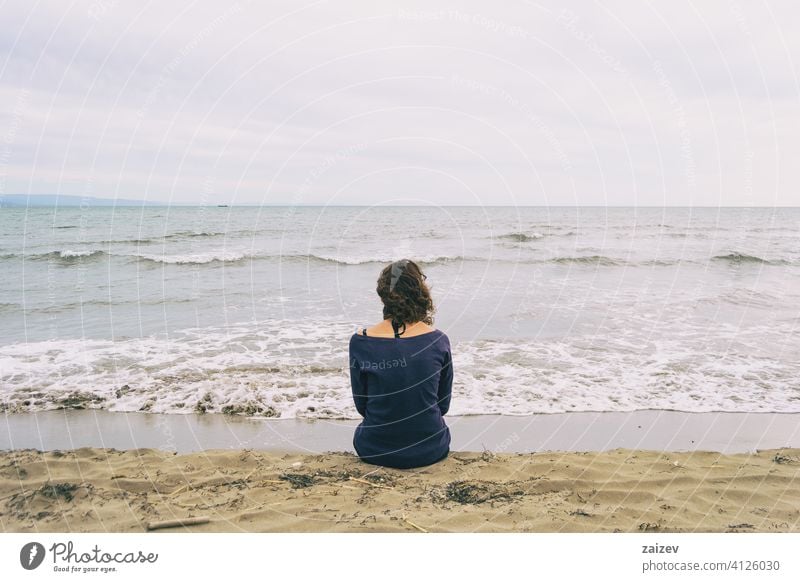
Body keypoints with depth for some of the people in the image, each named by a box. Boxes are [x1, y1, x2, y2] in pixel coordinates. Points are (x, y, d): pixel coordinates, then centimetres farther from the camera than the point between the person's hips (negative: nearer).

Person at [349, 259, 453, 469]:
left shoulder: (360, 341, -14)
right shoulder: (439, 341, -11)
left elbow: (361, 404, -1)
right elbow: (443, 404, 1)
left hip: (375, 451, 0)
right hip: (431, 450, 1)